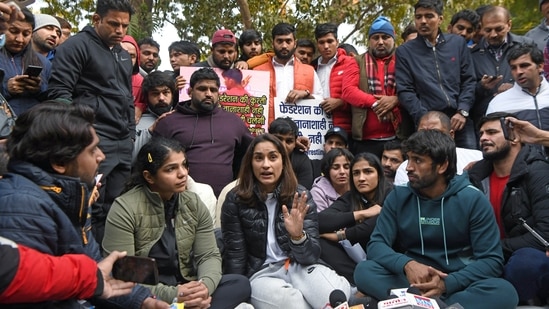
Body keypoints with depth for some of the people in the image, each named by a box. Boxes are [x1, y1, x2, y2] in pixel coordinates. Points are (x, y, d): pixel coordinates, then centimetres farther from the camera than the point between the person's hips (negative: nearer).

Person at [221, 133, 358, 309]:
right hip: (261, 273, -2)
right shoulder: (235, 200, -5)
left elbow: (312, 256, -7)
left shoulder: (300, 197, -2)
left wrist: (298, 236, -28)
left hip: (299, 266, 2)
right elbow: (235, 256, 2)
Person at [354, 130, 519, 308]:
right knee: (364, 271, -24)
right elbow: (377, 245, -5)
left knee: (504, 292, -32)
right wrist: (407, 265, -28)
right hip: (413, 282, 1)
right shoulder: (399, 196, 1)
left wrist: (446, 283, -25)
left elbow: (492, 260, -9)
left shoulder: (473, 200, -6)